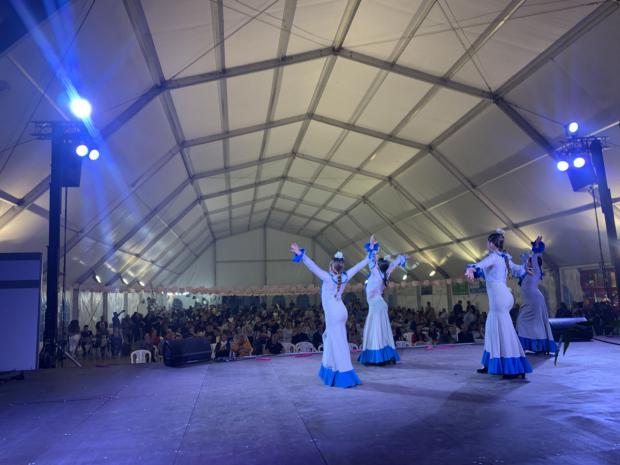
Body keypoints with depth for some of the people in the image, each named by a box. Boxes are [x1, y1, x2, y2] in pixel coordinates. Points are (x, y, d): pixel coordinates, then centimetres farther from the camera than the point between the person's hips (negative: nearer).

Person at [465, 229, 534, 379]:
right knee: (493, 330, 13)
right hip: (502, 296, 9)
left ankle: (516, 368, -5)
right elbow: (516, 268, 35)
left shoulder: (493, 257, -8)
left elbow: (481, 264, -30)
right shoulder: (504, 258, 17)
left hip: (498, 297, -9)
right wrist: (525, 270, 59)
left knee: (504, 331, -7)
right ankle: (490, 365, 18)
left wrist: (471, 269, -51)